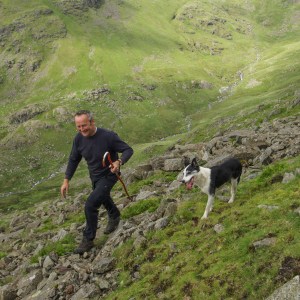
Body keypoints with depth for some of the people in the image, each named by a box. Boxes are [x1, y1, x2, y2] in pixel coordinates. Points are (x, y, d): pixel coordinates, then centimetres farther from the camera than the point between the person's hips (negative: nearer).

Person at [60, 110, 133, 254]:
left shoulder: (108, 136, -30)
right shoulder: (79, 138, -14)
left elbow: (128, 150, -22)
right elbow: (73, 160, 0)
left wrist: (119, 162, -41)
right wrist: (66, 180, -4)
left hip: (109, 175, -6)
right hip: (94, 176, 6)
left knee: (90, 205, -17)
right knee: (103, 198, 30)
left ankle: (88, 239, 1)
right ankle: (114, 217, 61)